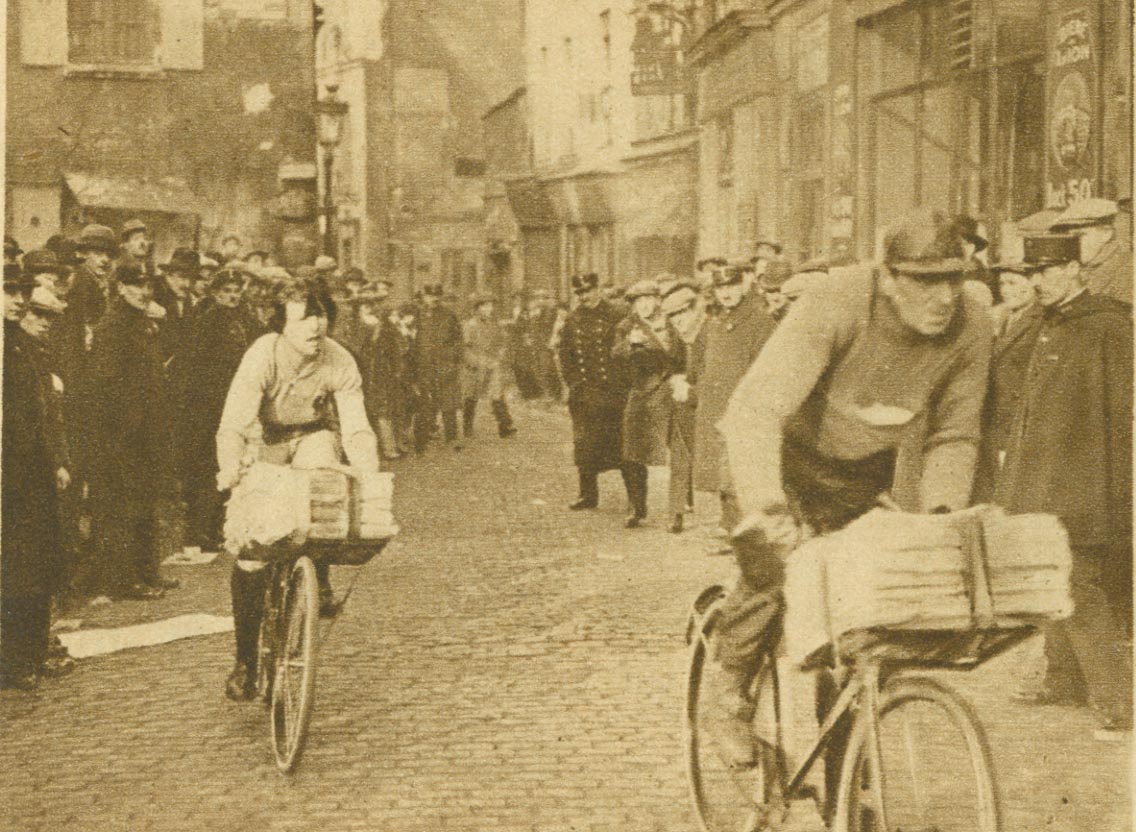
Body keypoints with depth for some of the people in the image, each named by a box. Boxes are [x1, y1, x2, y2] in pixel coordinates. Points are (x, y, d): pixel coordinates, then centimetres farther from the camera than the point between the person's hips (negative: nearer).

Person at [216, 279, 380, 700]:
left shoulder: (340, 363, -22)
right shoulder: (262, 356, -28)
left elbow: (357, 429, -23)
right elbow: (234, 424, -34)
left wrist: (370, 476, -41)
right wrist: (230, 467, -53)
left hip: (314, 436, 1)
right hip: (267, 442, -1)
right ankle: (245, 661, 7)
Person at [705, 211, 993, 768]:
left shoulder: (971, 331, -22)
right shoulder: (835, 310, -36)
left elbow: (953, 437, -8)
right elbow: (754, 409, -43)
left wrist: (941, 511, -24)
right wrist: (764, 507, -54)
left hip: (867, 471, 4)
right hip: (793, 454, -4)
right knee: (775, 563, -22)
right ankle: (728, 686, 2)